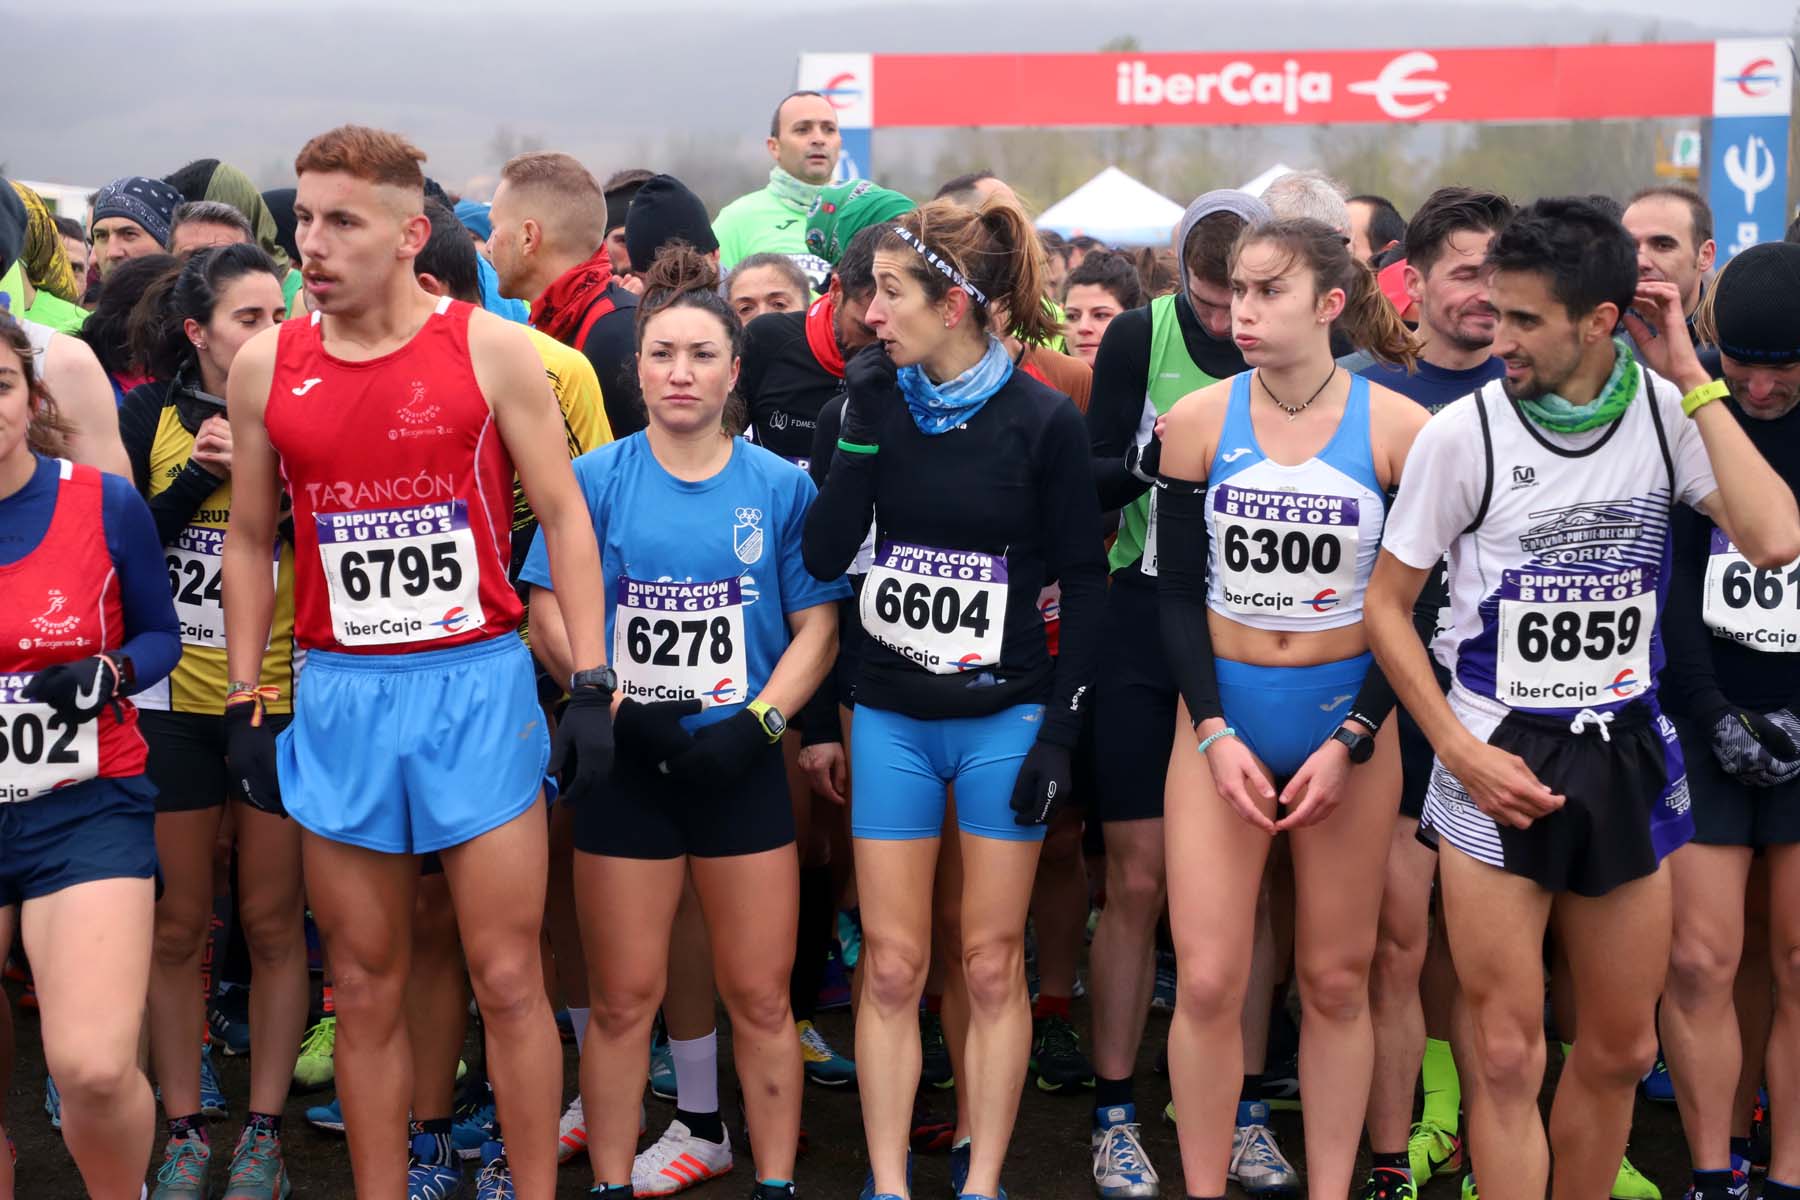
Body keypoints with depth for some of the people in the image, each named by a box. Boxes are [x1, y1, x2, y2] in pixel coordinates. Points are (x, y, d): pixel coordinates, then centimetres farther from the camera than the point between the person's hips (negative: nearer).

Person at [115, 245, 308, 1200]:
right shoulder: (149, 416, 2)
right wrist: (200, 474, -13)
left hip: (281, 700, -1)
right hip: (173, 701, 1)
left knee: (273, 922, 4)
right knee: (177, 924, 7)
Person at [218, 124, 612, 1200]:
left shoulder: (491, 349, -3)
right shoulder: (265, 366, 5)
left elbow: (563, 515, -1)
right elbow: (251, 540, 13)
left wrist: (591, 686, -7)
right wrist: (246, 702, 9)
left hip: (478, 683, -2)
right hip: (338, 697, 3)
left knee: (509, 981, 2)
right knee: (367, 990, 10)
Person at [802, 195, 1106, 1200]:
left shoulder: (1043, 420, -7)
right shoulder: (882, 403, 2)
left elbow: (1084, 582, -3)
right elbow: (824, 556, -5)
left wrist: (1061, 731, -7)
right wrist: (862, 422, -11)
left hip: (1003, 720, -2)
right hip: (891, 718, 3)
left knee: (993, 965, 5)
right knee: (892, 967, 5)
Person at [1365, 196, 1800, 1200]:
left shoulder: (1669, 412, -4)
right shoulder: (1465, 432, -10)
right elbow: (1388, 604, -3)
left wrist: (1692, 379, -16)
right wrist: (1462, 753, -11)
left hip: (1626, 757, 3)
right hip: (1497, 762, -3)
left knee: (1623, 1049, 14)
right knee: (1509, 1057, 1)